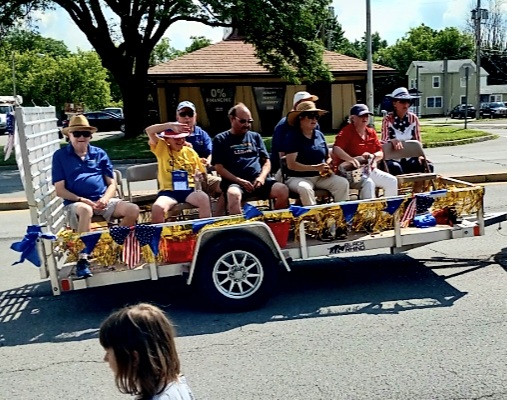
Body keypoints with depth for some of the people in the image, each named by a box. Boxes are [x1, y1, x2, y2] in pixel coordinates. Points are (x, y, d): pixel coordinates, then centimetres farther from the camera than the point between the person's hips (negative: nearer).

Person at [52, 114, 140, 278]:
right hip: (76, 203, -3)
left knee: (133, 210, -20)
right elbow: (60, 190, 0)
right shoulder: (60, 156, 6)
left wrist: (105, 199, -11)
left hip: (103, 200, 4)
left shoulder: (100, 154, 14)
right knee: (86, 210, -39)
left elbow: (112, 184, 11)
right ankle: (82, 259, -28)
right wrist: (81, 199, -16)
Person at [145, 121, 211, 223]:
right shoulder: (162, 148, 6)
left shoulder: (190, 152, 12)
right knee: (157, 208, -33)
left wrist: (199, 176, -7)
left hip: (189, 190, 2)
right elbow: (149, 130, -9)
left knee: (204, 198, -32)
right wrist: (170, 125, -17)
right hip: (168, 191, -1)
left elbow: (202, 174, 18)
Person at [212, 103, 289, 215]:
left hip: (257, 180, 4)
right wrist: (240, 181, -11)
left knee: (283, 190, -25)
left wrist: (262, 177, -5)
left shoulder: (255, 136, 22)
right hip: (234, 181, -3)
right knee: (233, 194, -39)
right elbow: (219, 167, 2)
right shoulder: (221, 139, 11)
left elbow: (266, 161, 18)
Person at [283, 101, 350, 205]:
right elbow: (291, 165, -17)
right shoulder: (292, 136, -8)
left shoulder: (319, 135, 11)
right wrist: (315, 168, -23)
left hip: (321, 176, 6)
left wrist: (328, 166, -5)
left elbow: (328, 157, 20)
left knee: (343, 183, -17)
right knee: (305, 188, -38)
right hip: (298, 177, -5)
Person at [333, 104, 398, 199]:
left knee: (392, 181, -4)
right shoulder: (347, 132, -9)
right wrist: (351, 159, -41)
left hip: (370, 170, 8)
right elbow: (336, 149, -26)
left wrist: (373, 156, -11)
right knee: (368, 183, -33)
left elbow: (380, 154, 13)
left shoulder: (371, 132, 12)